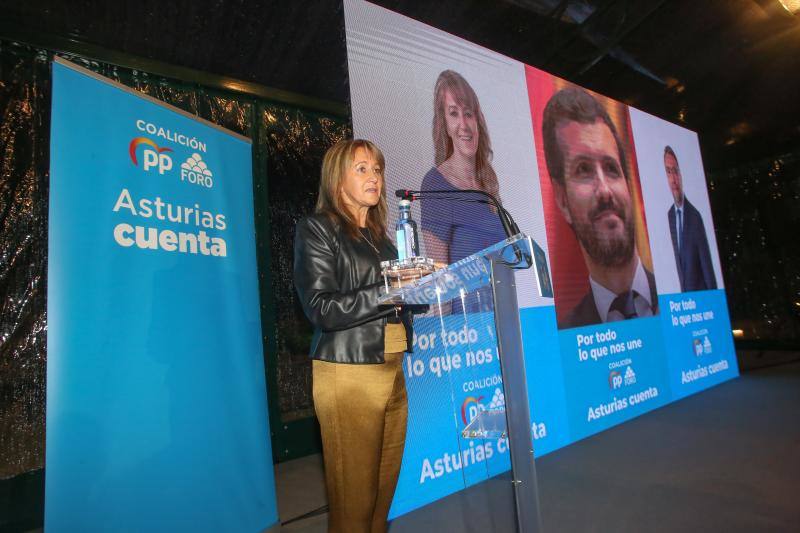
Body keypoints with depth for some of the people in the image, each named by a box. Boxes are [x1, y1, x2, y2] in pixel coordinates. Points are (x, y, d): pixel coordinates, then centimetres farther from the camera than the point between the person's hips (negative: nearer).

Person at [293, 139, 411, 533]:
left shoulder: (378, 234, 17)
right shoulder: (317, 228, -3)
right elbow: (321, 309, -14)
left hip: (392, 372, 7)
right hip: (349, 375, -6)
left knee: (385, 490, 14)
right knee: (353, 499, 4)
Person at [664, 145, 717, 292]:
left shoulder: (695, 216, -12)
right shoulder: (669, 216, 0)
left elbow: (707, 263, -10)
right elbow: (675, 258, 6)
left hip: (700, 291, -3)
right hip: (680, 292, 4)